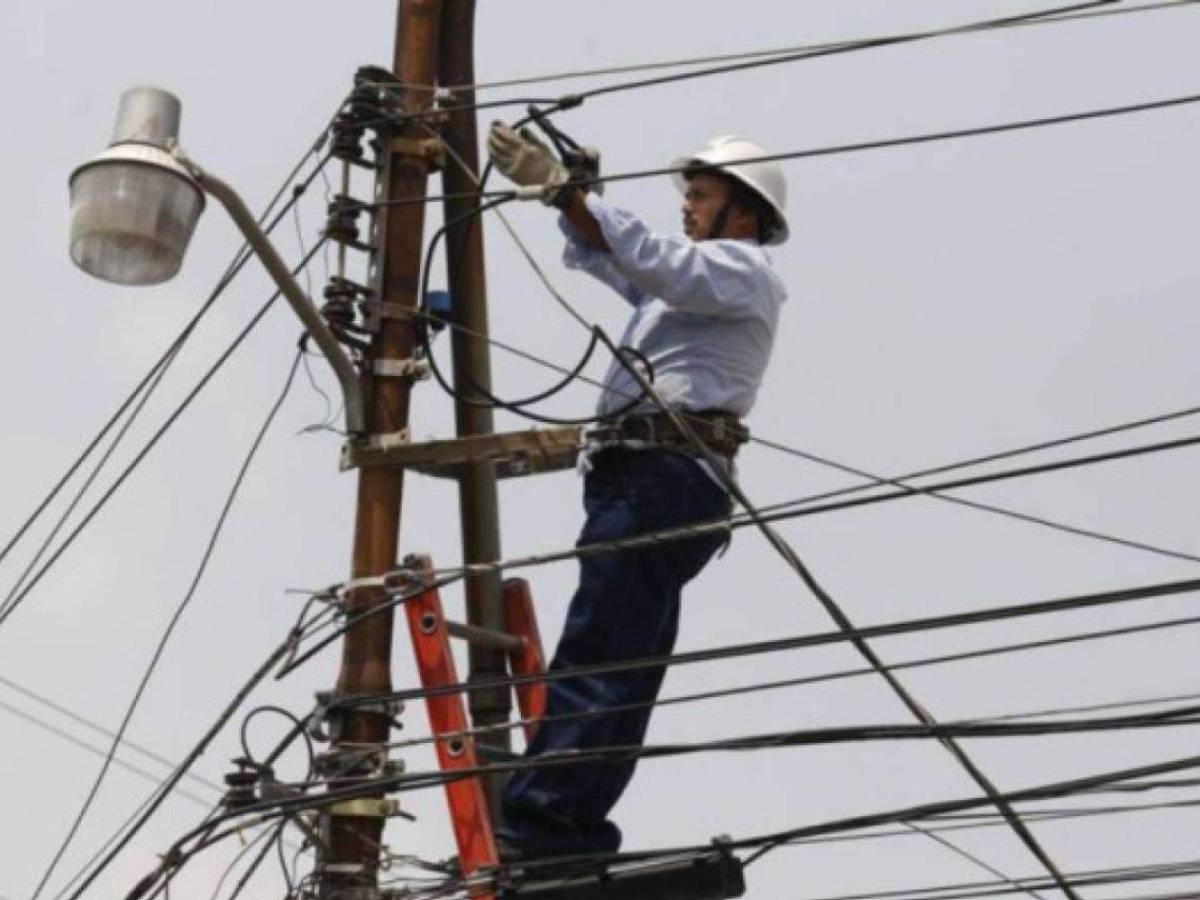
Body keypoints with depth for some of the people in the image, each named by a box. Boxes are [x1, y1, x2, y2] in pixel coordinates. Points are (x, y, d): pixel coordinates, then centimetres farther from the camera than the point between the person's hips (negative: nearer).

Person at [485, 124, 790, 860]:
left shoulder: (744, 269, 3)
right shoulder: (697, 280, 33)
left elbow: (649, 259, -15)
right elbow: (602, 253, 30)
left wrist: (563, 188, -18)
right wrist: (555, 185, 14)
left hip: (666, 481, -10)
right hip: (643, 481, 10)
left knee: (593, 657, -19)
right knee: (620, 667, 5)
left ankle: (540, 821, -26)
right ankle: (577, 828, 5)